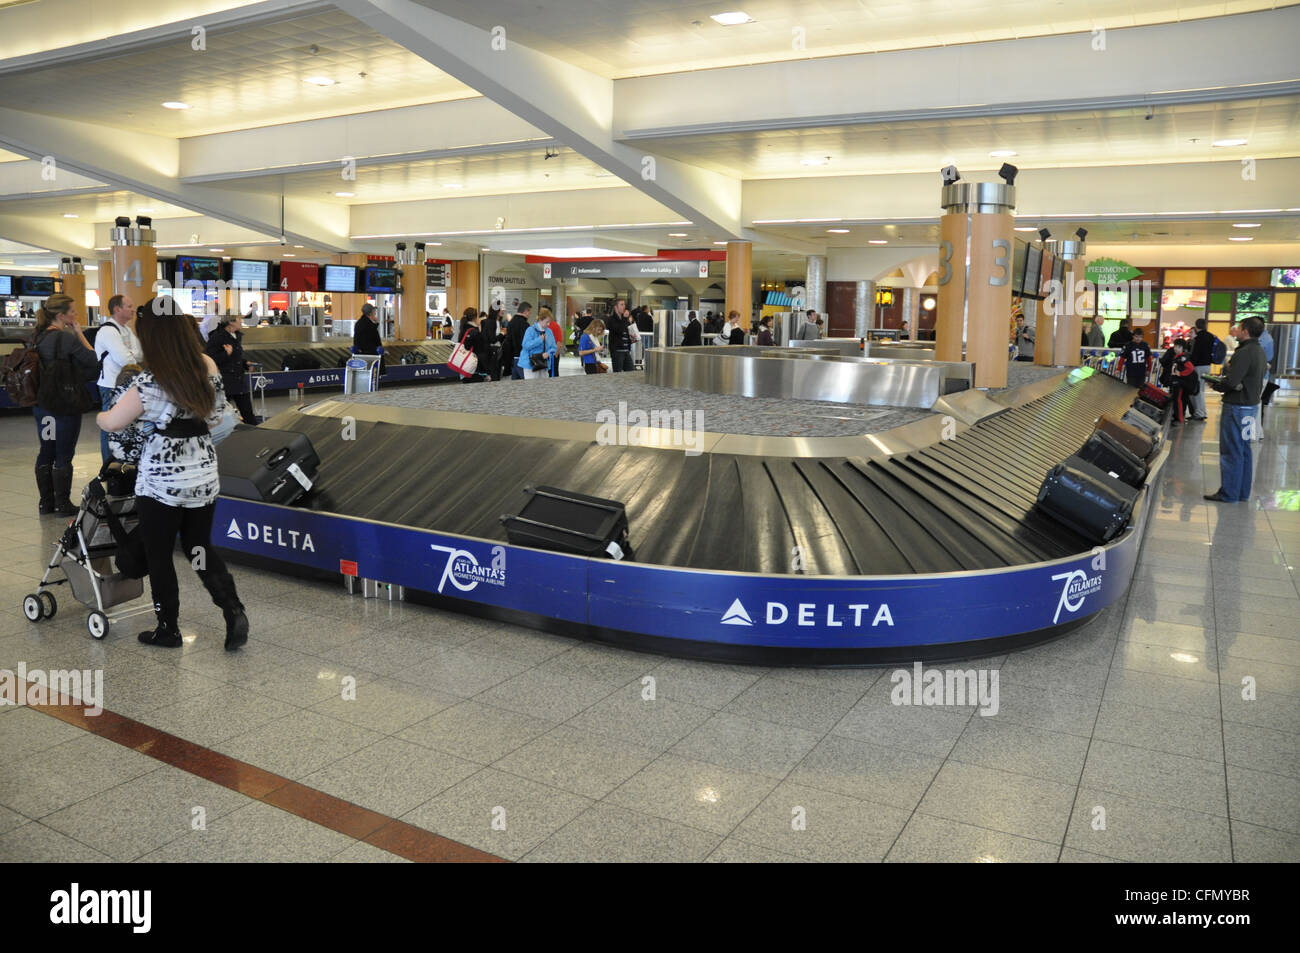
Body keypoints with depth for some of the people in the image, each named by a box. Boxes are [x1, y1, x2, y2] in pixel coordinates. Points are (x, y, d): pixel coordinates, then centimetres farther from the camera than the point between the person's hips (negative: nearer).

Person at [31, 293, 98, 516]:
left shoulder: (36, 337, 7)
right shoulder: (67, 338, -17)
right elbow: (92, 360, -10)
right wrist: (79, 333, -7)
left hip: (41, 403, 8)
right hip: (65, 406, -8)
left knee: (46, 452, 14)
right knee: (64, 455, 1)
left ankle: (46, 503, 22)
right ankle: (63, 504, 9)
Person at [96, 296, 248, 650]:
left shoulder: (148, 384, -19)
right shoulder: (207, 366, -4)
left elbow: (112, 422, -4)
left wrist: (99, 415, 18)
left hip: (162, 481, -5)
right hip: (204, 473, 5)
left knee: (158, 554, 12)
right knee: (200, 546, 18)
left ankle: (168, 629, 23)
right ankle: (234, 612, 4)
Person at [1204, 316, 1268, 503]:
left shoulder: (1244, 353, -20)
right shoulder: (1259, 351, 11)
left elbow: (1231, 382, -25)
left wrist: (1216, 385, -7)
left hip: (1237, 407, -10)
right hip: (1252, 404, 10)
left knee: (1231, 450, -2)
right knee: (1244, 449, 15)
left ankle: (1229, 493, 4)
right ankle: (1243, 492, 22)